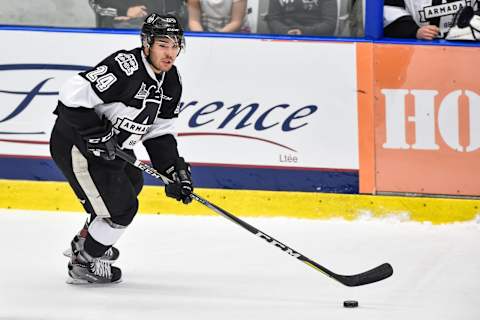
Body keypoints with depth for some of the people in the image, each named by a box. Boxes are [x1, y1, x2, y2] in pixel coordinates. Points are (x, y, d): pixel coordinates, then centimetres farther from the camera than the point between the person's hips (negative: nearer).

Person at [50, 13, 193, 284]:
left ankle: (85, 241, 50)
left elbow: (159, 132, 8)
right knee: (121, 207, -10)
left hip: (111, 147, 10)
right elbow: (74, 95, -33)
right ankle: (84, 262, 9)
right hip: (76, 146, -10)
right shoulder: (125, 68, -29)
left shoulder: (171, 82, 1)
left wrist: (176, 170, -3)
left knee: (130, 184, 32)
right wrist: (96, 135, -33)